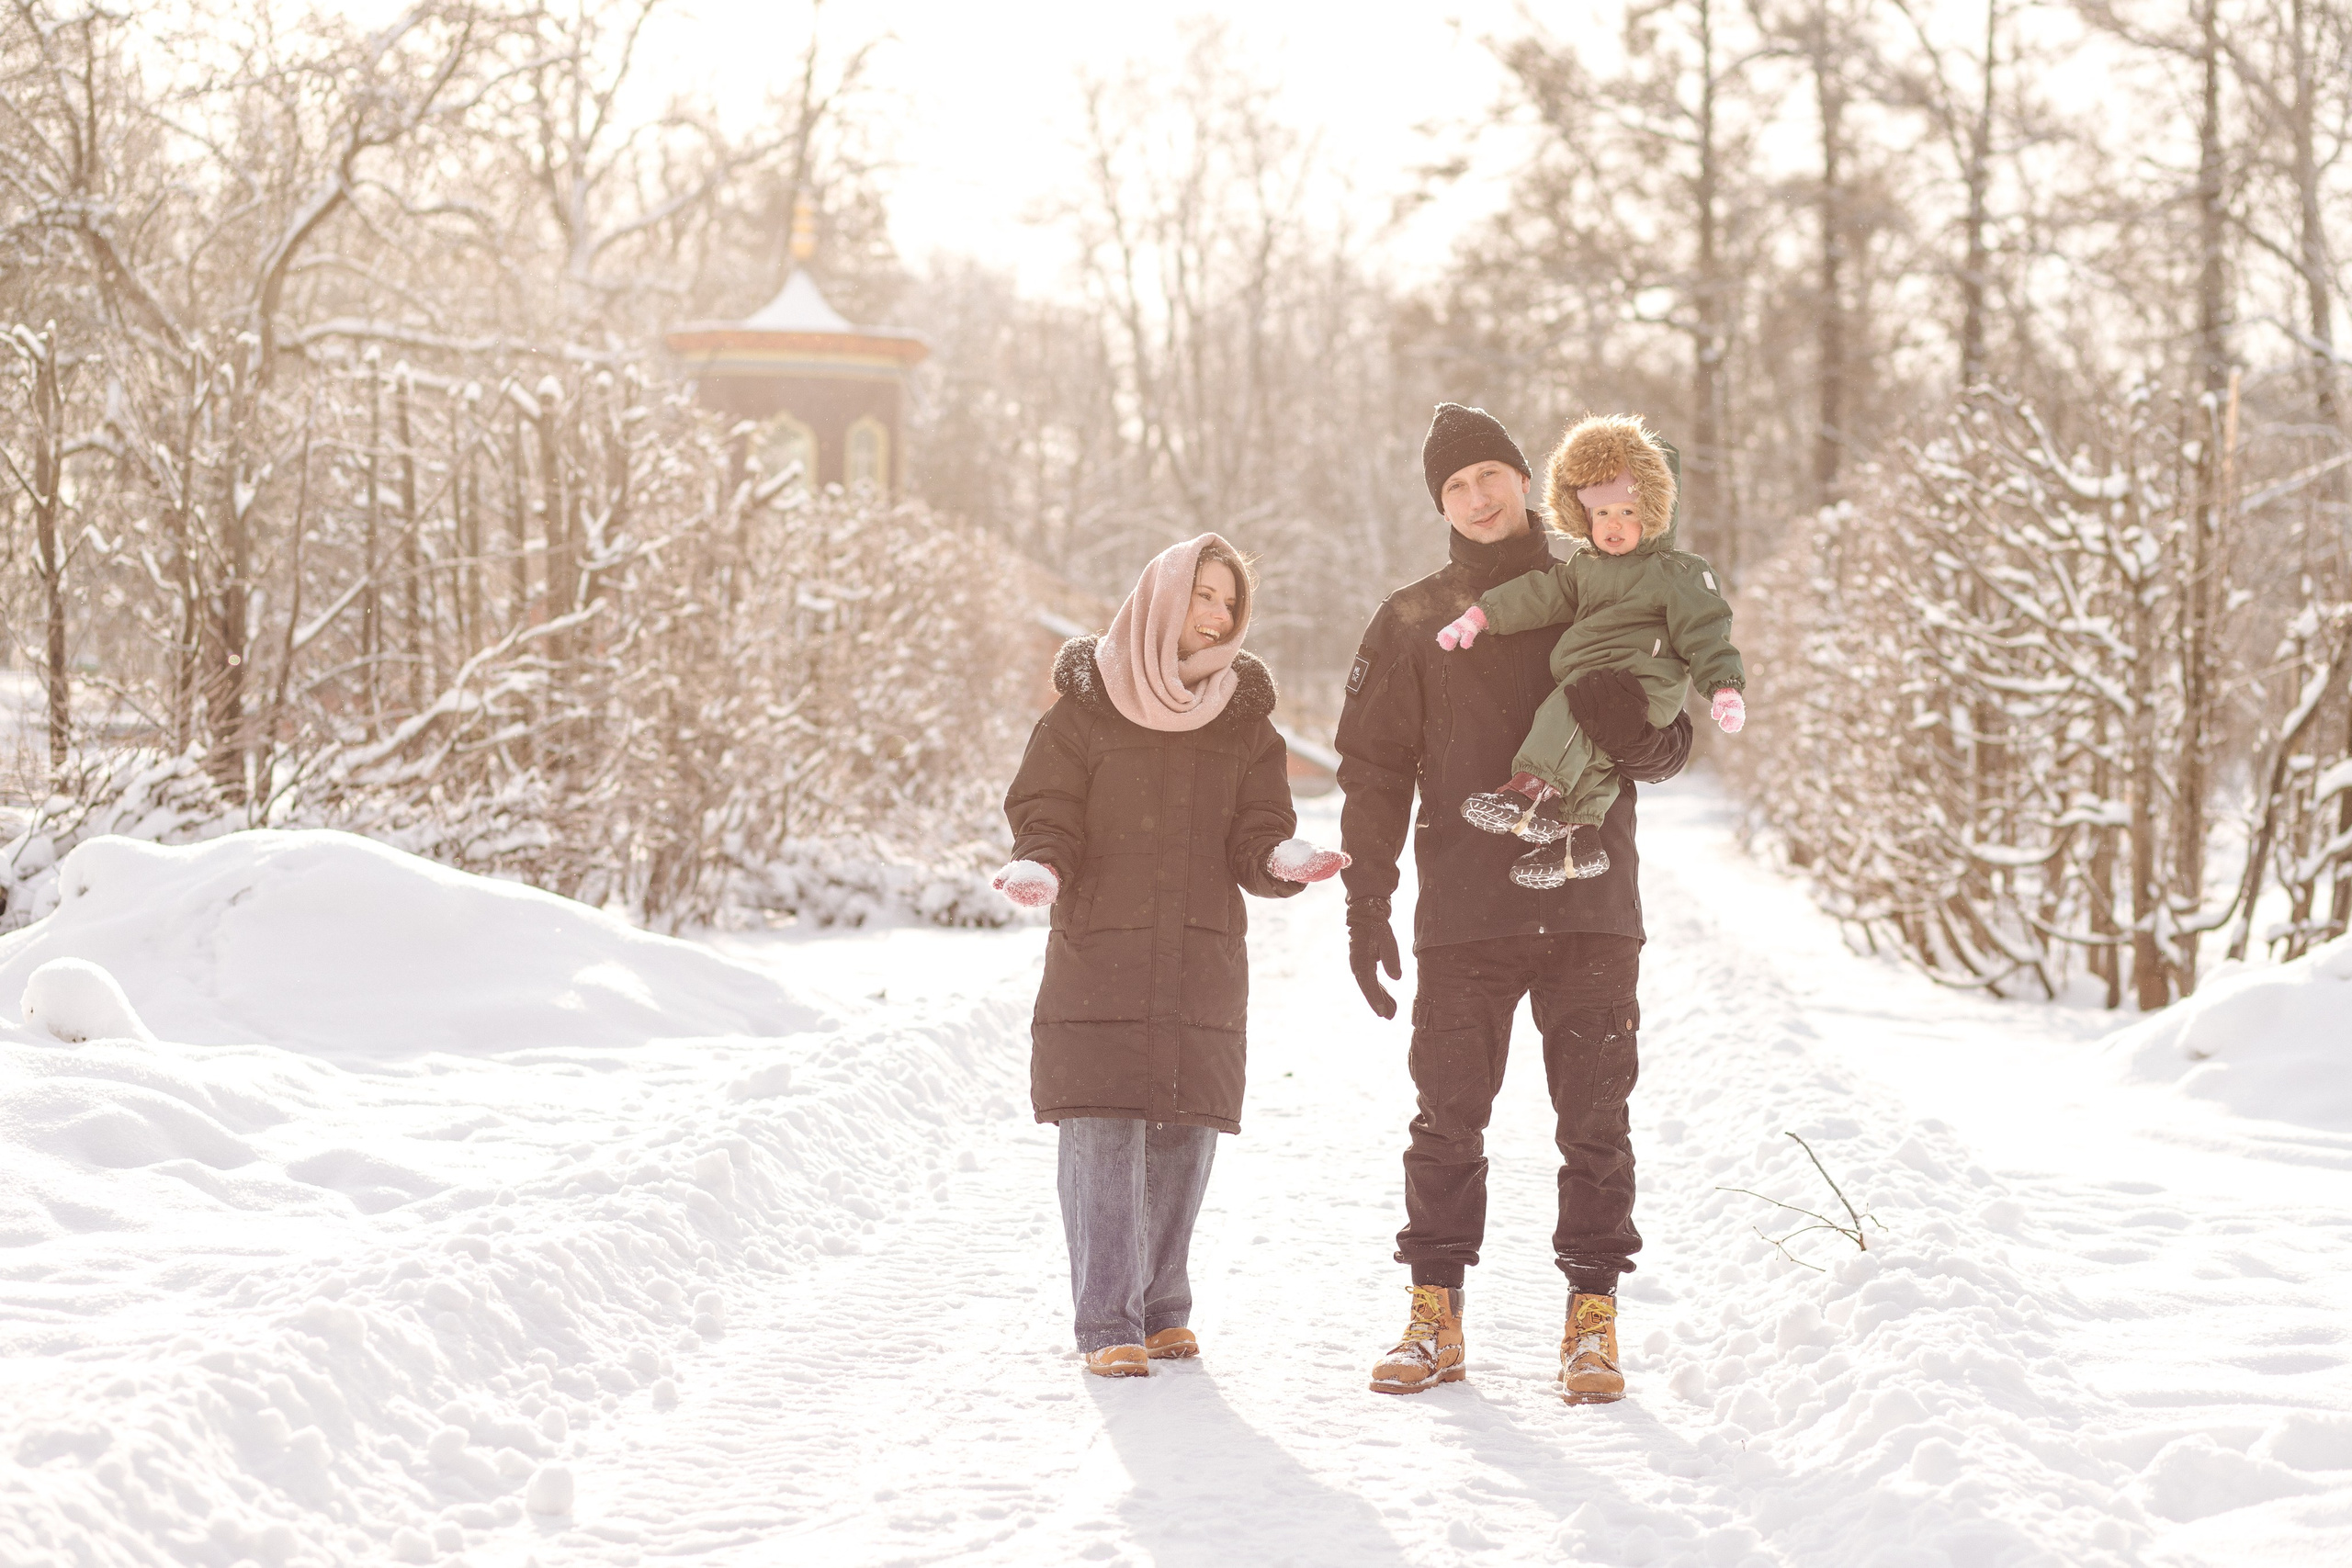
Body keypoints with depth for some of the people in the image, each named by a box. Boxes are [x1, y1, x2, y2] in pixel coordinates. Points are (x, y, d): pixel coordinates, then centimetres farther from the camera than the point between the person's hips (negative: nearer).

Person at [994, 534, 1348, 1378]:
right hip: (1097, 953, -3)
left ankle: (1162, 1307, 19)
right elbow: (1046, 815, 0)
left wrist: (1285, 860, -18)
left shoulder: (1243, 718, 11)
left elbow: (1254, 841, 4)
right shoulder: (1087, 703, 3)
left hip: (1201, 965, 3)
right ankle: (1106, 1323, -3)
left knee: (1185, 1135, 4)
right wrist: (1041, 869, -21)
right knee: (1102, 1135, -8)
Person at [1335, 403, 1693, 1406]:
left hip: (1591, 905, 1)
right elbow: (1375, 767, 7)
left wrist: (1634, 731, -13)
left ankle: (1593, 1319, 7)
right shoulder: (1410, 622, 9)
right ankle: (1436, 1315, 9)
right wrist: (1366, 900, -2)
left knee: (1595, 1120, 1)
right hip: (1462, 915, 0)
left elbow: (1671, 750, 11)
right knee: (1449, 1118, 0)